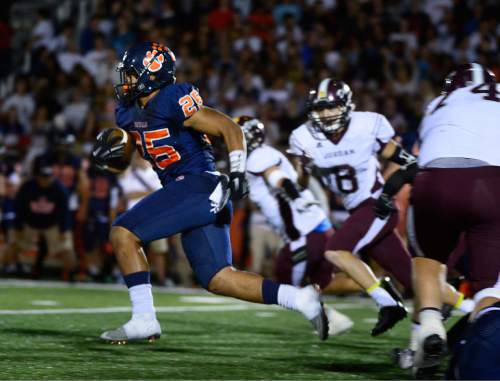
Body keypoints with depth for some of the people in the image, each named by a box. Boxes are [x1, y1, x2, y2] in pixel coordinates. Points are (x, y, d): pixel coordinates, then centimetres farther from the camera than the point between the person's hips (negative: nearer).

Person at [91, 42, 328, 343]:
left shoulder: (173, 101, -12)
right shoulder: (129, 113, 14)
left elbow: (230, 128, -14)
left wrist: (238, 173, -25)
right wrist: (106, 152, 7)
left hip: (198, 185, -10)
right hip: (184, 191, 10)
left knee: (123, 233, -12)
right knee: (218, 280, 7)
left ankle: (144, 320, -10)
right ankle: (301, 299, 6)